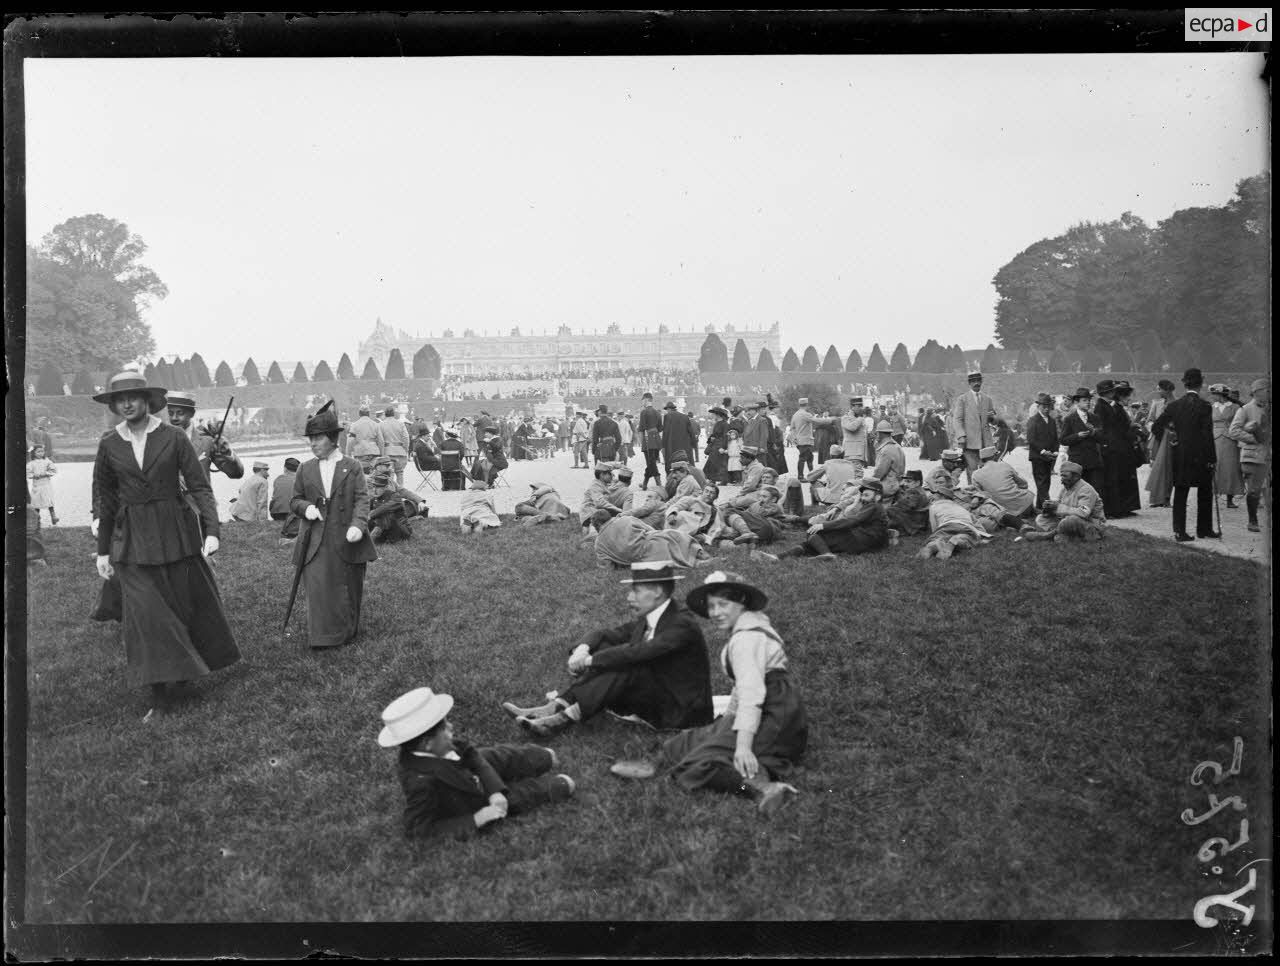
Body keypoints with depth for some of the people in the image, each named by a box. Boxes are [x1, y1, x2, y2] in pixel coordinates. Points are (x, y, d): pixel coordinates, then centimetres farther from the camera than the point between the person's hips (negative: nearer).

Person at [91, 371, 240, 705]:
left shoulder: (174, 438, -5)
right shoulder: (109, 445, 2)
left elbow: (199, 486, -6)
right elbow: (104, 500, 8)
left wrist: (212, 530, -17)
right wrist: (103, 550, 9)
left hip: (176, 532, -1)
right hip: (132, 539, 1)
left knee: (188, 601, 9)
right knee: (144, 609, -7)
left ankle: (187, 667, 32)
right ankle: (160, 681, 4)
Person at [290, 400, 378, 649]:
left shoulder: (352, 467, 3)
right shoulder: (305, 469, 10)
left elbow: (361, 499, -4)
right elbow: (295, 500, 15)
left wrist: (358, 525, -21)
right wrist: (305, 507, -9)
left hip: (346, 540, -1)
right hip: (316, 541, 1)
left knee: (349, 588, 8)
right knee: (317, 587, -8)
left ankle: (348, 633, 26)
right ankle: (321, 636, -1)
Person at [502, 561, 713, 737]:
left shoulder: (682, 624, -20)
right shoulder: (647, 618, 6)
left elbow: (637, 652, -32)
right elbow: (605, 634, 6)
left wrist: (590, 660, -26)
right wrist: (583, 649, -16)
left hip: (684, 711, -8)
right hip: (654, 698, 8)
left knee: (626, 665, -29)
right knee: (604, 648, -9)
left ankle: (564, 719, -30)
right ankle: (556, 707, -21)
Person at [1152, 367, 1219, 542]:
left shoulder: (1174, 405, 0)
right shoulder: (1204, 406, -11)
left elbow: (1155, 428, 2)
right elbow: (1207, 435, -13)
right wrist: (1211, 458, -8)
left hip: (1180, 457, 3)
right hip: (1200, 457, -3)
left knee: (1180, 494, 8)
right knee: (1205, 494, 13)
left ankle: (1179, 531, 4)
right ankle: (1204, 529, 21)